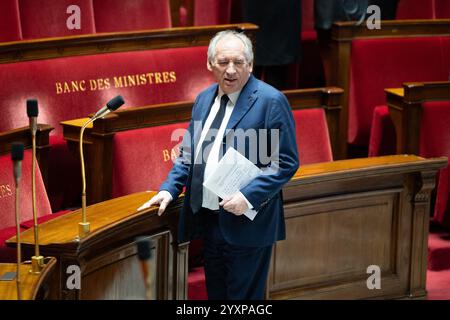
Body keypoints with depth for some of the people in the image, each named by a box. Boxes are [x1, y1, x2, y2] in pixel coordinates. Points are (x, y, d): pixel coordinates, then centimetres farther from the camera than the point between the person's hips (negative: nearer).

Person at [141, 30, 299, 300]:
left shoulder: (271, 101, -11)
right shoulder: (204, 99, 12)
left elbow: (286, 162, -13)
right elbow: (188, 153, 20)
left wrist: (248, 197, -22)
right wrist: (169, 189, 5)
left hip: (246, 222, -7)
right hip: (209, 220, 7)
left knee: (244, 298, 1)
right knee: (216, 293, 15)